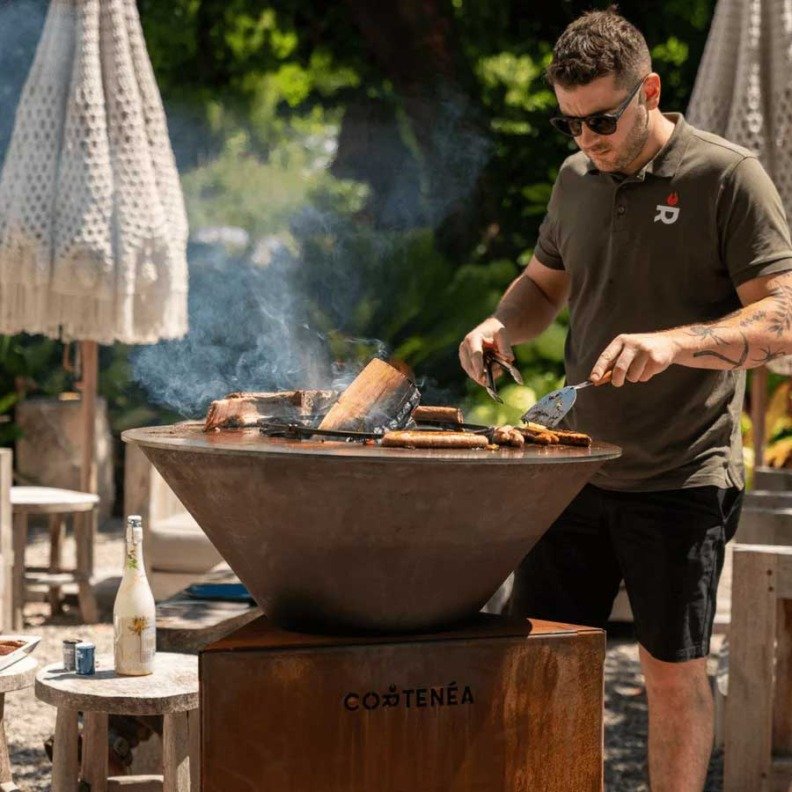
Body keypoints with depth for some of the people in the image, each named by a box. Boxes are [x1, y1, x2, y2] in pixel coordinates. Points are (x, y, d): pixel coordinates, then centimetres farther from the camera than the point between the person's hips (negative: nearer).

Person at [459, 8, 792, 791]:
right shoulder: (576, 178, 8)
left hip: (681, 482, -5)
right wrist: (500, 324, 0)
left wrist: (671, 343, -31)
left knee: (673, 671, 3)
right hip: (577, 467, 6)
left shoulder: (727, 177, -10)